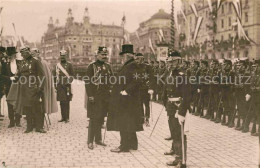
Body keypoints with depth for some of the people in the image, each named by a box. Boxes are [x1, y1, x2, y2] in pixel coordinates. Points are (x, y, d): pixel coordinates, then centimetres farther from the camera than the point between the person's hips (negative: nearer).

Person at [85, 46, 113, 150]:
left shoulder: (108, 66, 13)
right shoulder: (92, 66, -5)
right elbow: (87, 82, -9)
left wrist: (110, 91, 8)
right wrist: (90, 95, -15)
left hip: (105, 97, 6)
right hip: (95, 97, -6)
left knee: (101, 119, 12)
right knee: (93, 119, -4)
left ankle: (98, 139, 23)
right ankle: (90, 141, 3)